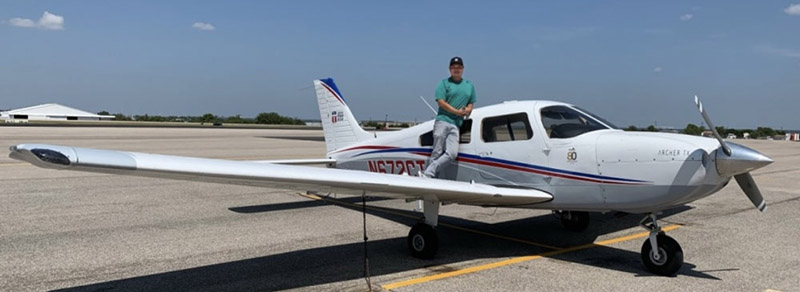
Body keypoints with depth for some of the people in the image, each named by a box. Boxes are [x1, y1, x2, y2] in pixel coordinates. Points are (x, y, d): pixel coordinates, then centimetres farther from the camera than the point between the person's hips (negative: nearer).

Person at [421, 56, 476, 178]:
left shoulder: (469, 85, 20)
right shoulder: (444, 83, 5)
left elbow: (470, 104, 23)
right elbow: (441, 102, -5)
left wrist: (467, 110, -1)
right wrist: (457, 111, -11)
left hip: (456, 124, 4)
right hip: (442, 120, -4)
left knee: (452, 154, -12)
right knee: (437, 153, -6)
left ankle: (427, 174, -10)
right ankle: (427, 175, -2)